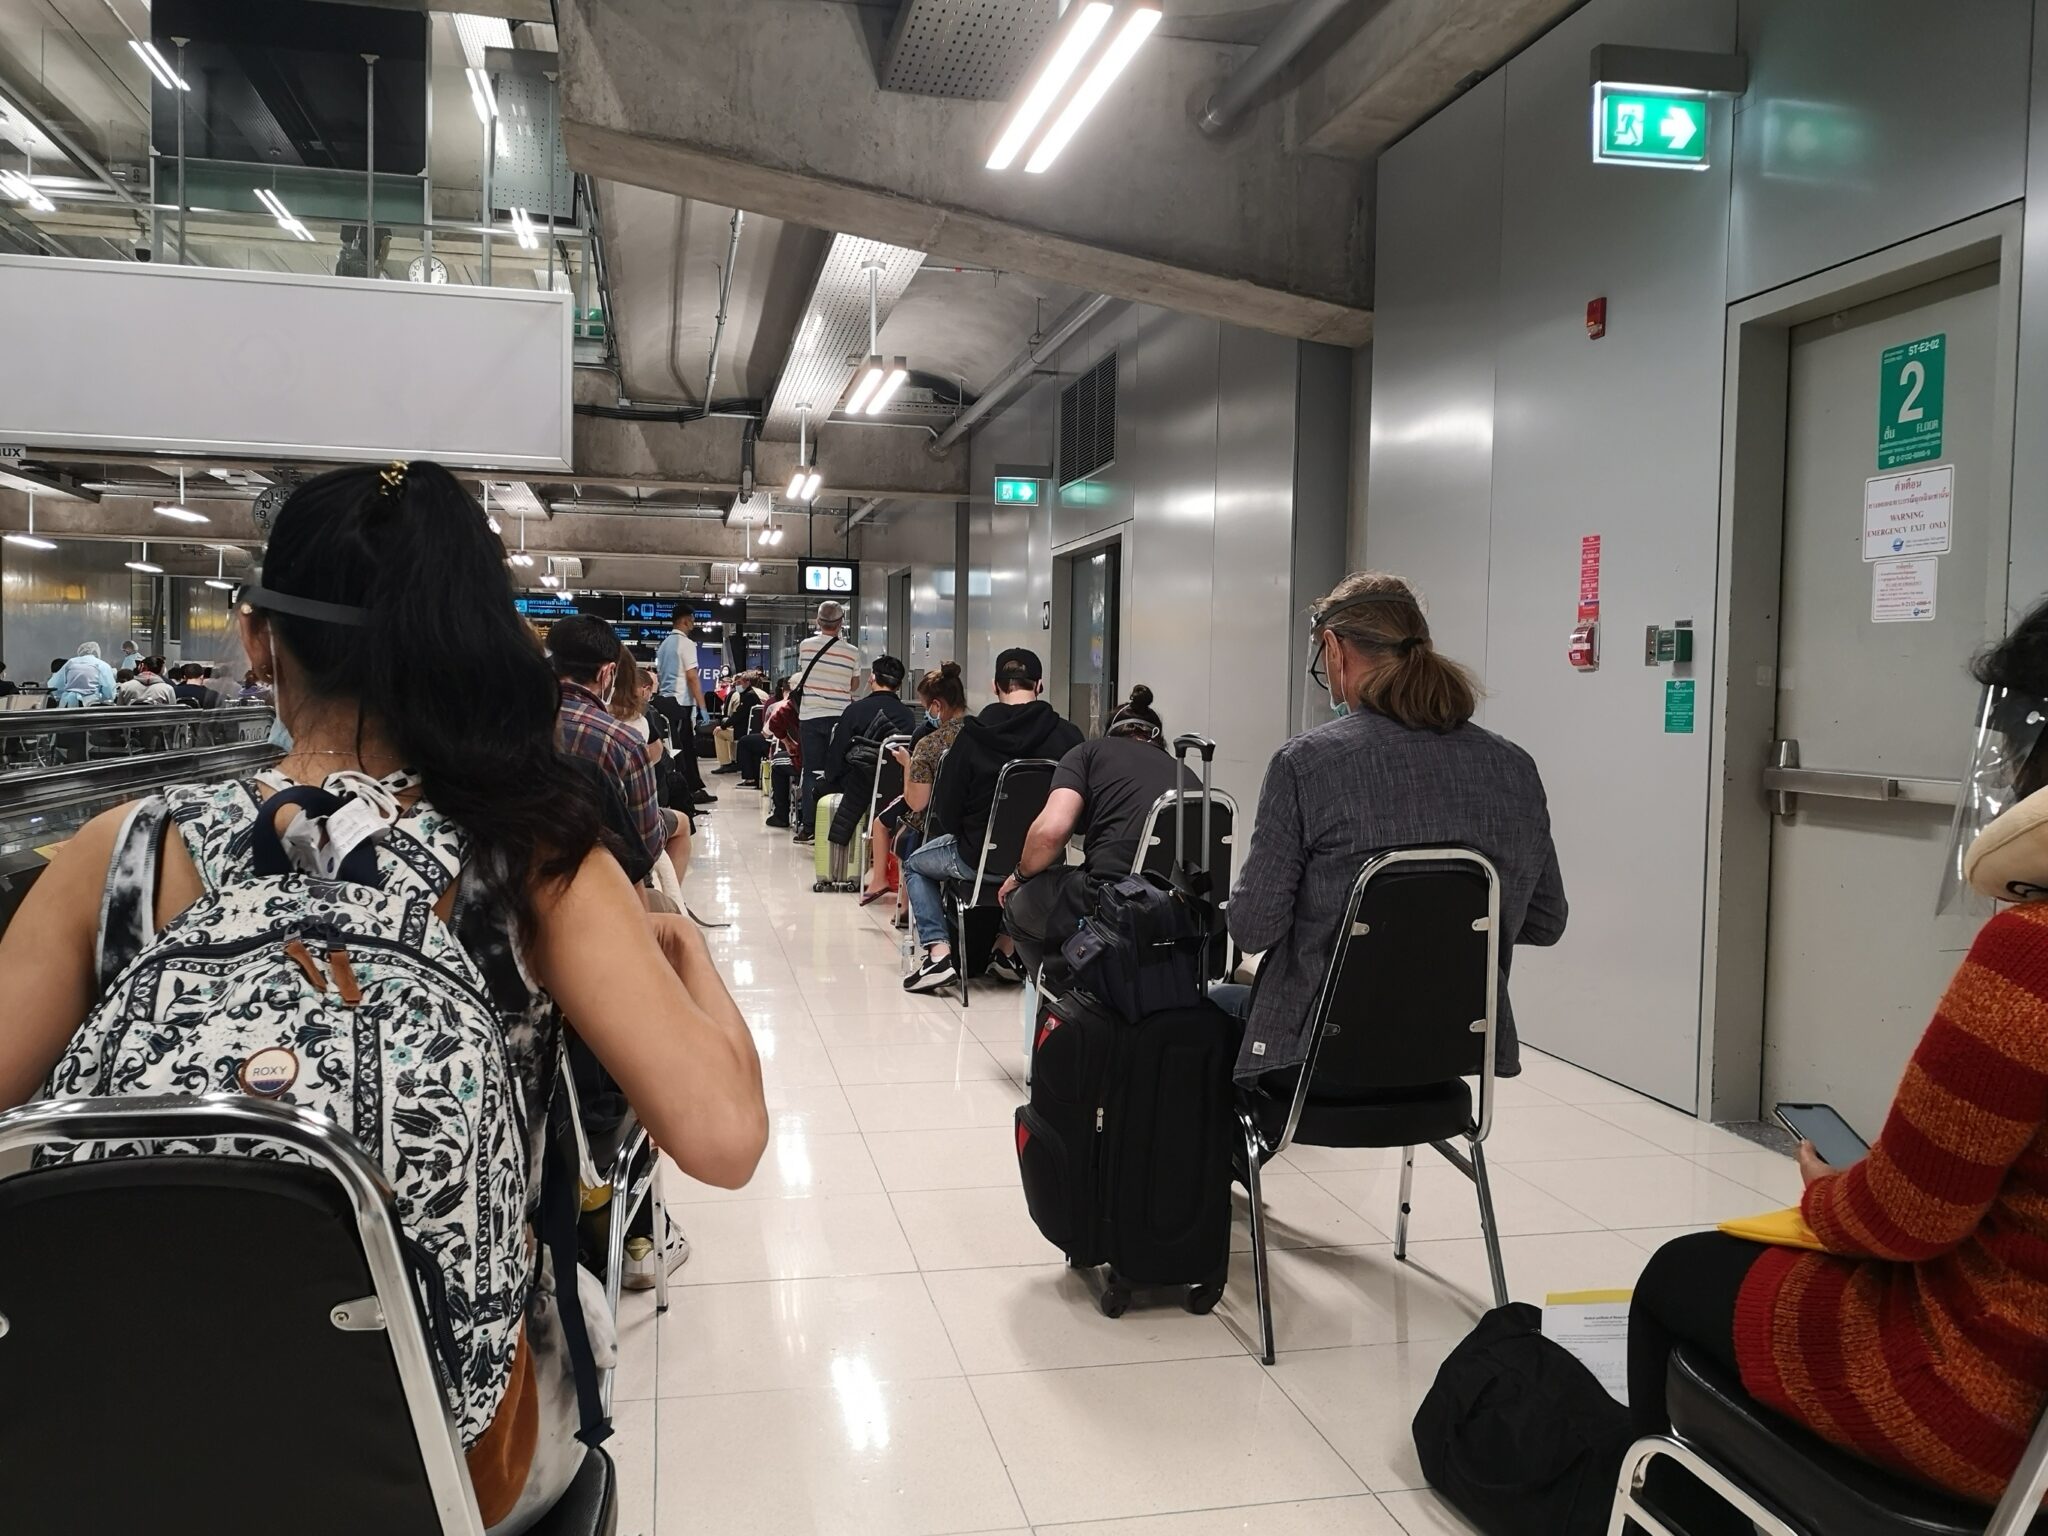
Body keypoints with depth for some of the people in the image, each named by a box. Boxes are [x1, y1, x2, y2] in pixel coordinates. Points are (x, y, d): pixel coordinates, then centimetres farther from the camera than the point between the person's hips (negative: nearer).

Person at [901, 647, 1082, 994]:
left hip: (979, 858, -3)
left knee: (915, 864, 26)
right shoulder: (1068, 735, -11)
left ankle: (938, 952, 9)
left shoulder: (971, 735, -13)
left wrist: (959, 837, 15)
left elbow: (946, 807, -6)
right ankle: (1008, 949, 31)